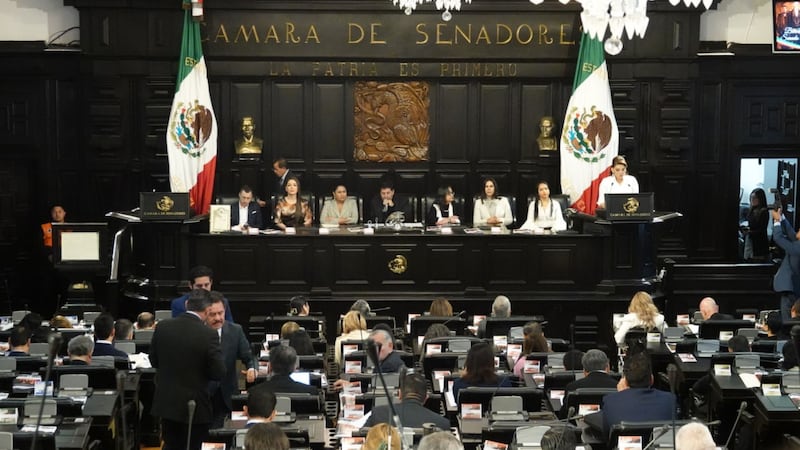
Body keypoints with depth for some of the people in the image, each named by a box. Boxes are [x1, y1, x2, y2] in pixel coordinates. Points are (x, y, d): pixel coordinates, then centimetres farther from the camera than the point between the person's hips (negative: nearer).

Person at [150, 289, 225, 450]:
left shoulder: (162, 327, -6)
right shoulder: (208, 335, -19)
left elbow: (154, 361, 6)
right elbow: (218, 373, -14)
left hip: (166, 403, 4)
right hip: (195, 406, -4)